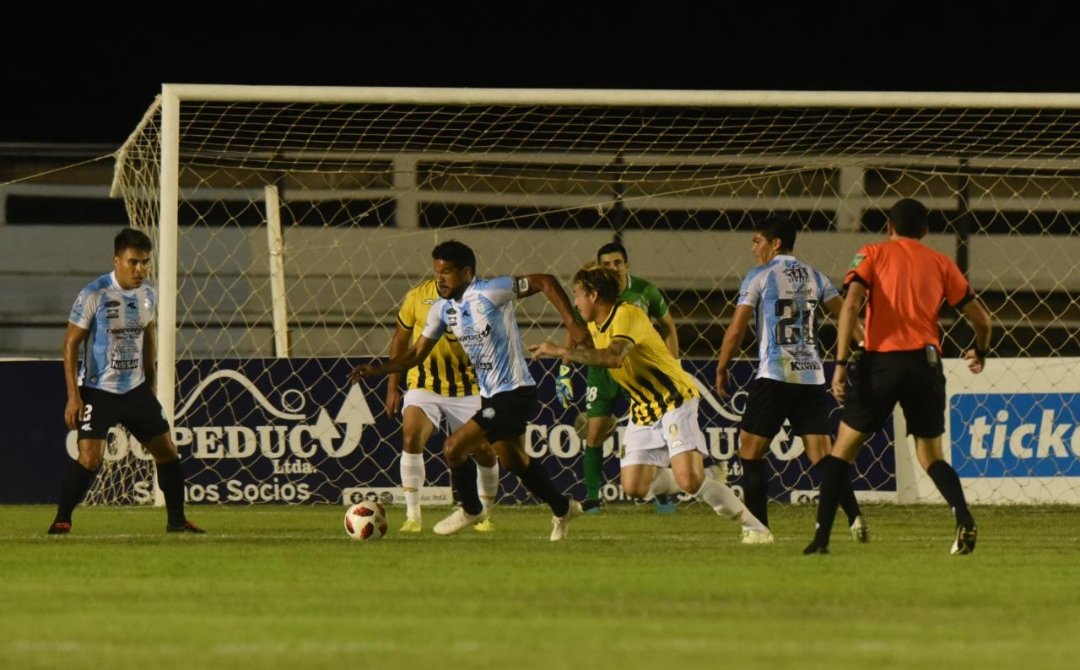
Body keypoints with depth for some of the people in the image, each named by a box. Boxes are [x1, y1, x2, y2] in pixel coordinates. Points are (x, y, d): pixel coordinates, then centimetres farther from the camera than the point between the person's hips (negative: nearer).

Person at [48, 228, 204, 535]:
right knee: (90, 457, -17)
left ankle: (176, 520, 19)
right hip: (98, 391, -6)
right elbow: (71, 343, -11)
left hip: (136, 389, 6)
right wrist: (73, 395, -16)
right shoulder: (94, 295, -15)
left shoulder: (148, 295, 4)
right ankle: (61, 521, -4)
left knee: (167, 450, 6)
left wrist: (151, 384, 21)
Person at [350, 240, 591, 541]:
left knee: (454, 447, -13)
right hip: (491, 395, 9)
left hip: (514, 392, -9)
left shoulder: (489, 292, -19)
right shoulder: (442, 310, 3)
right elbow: (417, 353, 7)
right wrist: (377, 370, -7)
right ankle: (562, 510, 44)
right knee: (513, 460, 23)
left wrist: (572, 324, -21)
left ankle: (470, 509, 13)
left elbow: (545, 282, -15)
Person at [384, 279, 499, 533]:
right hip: (425, 384, -1)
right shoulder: (418, 296, -5)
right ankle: (413, 516, -15)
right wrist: (392, 387, 6)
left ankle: (485, 516, 22)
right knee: (411, 437, -23)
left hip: (468, 388, 1)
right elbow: (400, 340, 7)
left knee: (484, 450, -1)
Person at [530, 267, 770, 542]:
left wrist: (562, 352, -37)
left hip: (674, 399, -9)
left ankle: (754, 526, -11)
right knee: (633, 486, -3)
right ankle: (702, 483, 20)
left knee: (689, 480, -23)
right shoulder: (595, 326, 7)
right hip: (643, 410, 9)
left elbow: (614, 357, -38)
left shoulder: (627, 316, -21)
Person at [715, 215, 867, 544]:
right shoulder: (814, 277, 14)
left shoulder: (759, 277, -1)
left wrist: (721, 370, 7)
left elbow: (736, 330, -3)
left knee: (750, 451, 7)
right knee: (821, 454, 1)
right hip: (812, 376, 5)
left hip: (774, 375, -5)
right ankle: (855, 517, -17)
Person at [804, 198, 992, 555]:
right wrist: (980, 353, 36)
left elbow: (851, 305, -9)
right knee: (930, 455, 13)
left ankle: (821, 537, 4)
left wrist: (841, 363, -11)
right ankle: (964, 519, -14)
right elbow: (981, 319, 15)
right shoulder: (940, 263, 14)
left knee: (844, 448, 11)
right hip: (926, 363, 2)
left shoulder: (873, 254, 8)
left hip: (881, 362, -2)